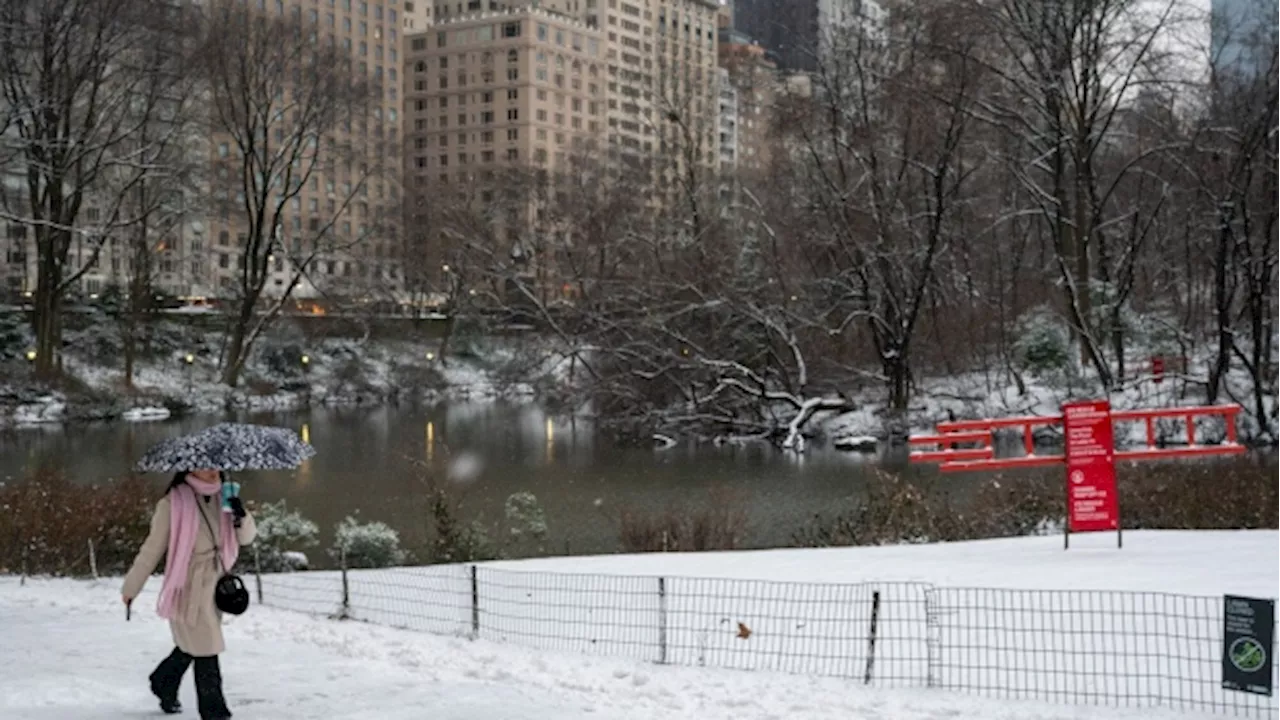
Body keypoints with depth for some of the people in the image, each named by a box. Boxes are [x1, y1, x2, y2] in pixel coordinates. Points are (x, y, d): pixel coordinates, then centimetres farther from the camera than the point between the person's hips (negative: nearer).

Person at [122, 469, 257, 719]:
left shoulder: (223, 498, 3)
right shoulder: (173, 503, -14)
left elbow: (247, 537, 5)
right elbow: (152, 549, -5)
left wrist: (241, 516, -17)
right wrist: (131, 587, 3)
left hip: (215, 586, 6)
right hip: (188, 588, -6)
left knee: (191, 646, 22)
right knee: (206, 651, -7)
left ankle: (163, 683, 47)